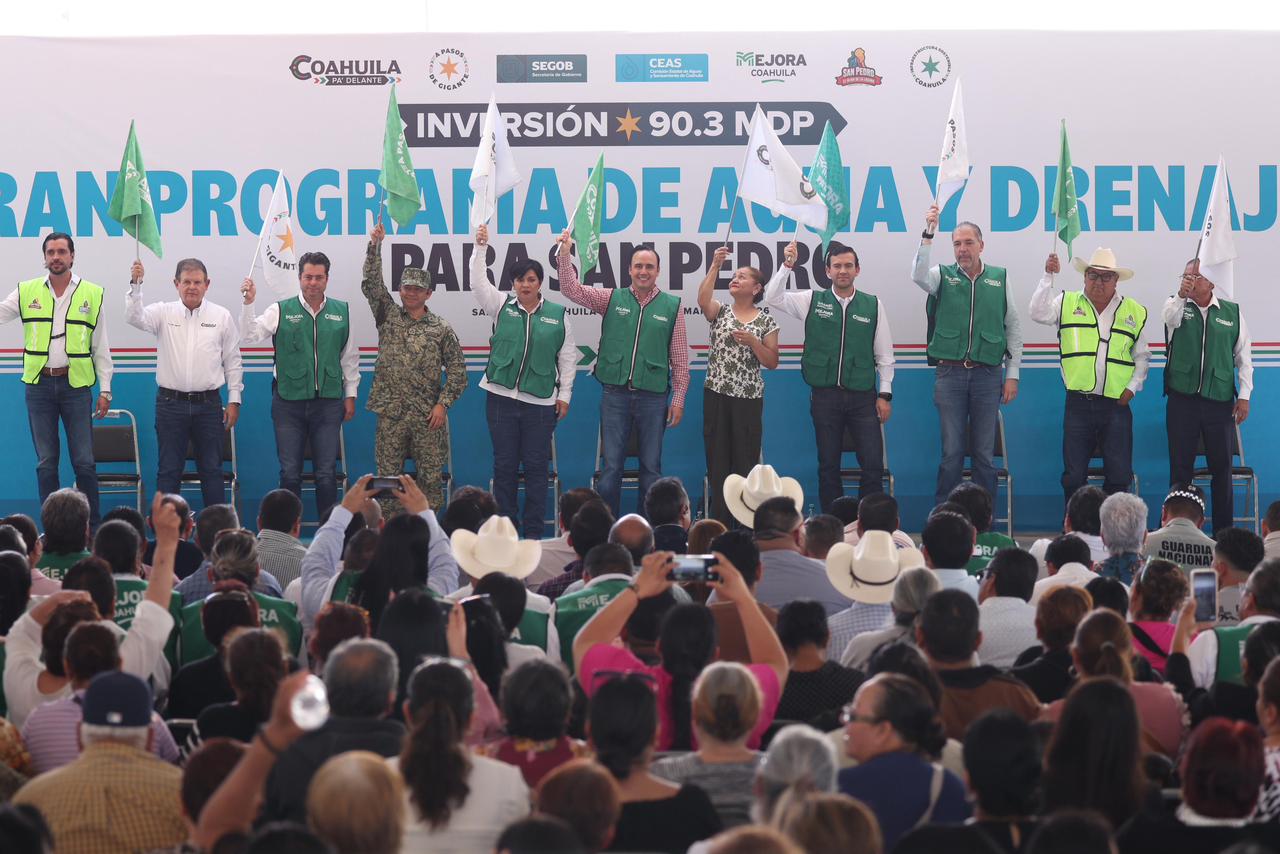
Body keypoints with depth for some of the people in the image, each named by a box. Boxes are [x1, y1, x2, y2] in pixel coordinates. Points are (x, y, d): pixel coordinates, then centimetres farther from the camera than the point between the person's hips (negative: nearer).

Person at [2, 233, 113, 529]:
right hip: (39, 384, 1)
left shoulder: (92, 294, 4)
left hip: (76, 385, -1)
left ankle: (92, 526, 6)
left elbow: (101, 346, 6)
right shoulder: (27, 292, 6)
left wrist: (105, 390, 3)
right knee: (46, 461, 5)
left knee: (84, 461, -2)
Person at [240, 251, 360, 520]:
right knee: (290, 473, 3)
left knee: (326, 473, 2)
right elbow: (249, 336, -8)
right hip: (289, 402, -1)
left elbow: (350, 356, 14)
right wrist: (249, 304, -20)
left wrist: (351, 394, 13)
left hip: (328, 402, 1)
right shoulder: (281, 310, 1)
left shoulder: (342, 311, 7)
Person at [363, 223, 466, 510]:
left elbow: (457, 370, 3)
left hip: (428, 416, -1)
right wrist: (375, 245, -14)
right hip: (391, 413, 1)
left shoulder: (441, 328, 4)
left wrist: (443, 403, -7)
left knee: (430, 477, 2)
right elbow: (371, 284, -3)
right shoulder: (388, 316, 8)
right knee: (389, 476, 3)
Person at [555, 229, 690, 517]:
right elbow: (572, 289, -2)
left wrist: (678, 399, 1)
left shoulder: (672, 306, 4)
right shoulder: (612, 299, 6)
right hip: (615, 394, 0)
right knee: (611, 466, 2)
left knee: (651, 467, 6)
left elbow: (680, 359, 5)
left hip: (653, 396, 0)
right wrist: (564, 255, -16)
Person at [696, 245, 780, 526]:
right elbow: (702, 300, -17)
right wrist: (715, 266, -20)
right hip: (716, 396, 1)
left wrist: (751, 341, -14)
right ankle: (720, 522, 9)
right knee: (718, 460, 3)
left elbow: (772, 363, 1)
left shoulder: (766, 321, 4)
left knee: (746, 460, 1)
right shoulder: (719, 311, 7)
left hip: (748, 399, -1)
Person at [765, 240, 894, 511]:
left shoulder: (873, 305, 5)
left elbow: (884, 353, 7)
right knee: (828, 466, 6)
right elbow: (773, 298, -3)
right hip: (825, 395, 0)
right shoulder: (813, 301, 5)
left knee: (873, 465, -3)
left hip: (863, 396, 0)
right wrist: (787, 266, -15)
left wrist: (885, 394, 3)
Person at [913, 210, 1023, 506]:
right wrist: (929, 233, -26)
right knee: (951, 452, -1)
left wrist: (1012, 374, 6)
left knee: (984, 453, 4)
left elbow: (1014, 328, 10)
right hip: (949, 373, -1)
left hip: (988, 374, 1)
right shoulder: (943, 276, 5)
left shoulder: (1000, 279, 8)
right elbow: (919, 275, -18)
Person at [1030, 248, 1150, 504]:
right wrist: (1048, 277, -13)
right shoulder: (1067, 303, 8)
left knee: (1119, 476, 1)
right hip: (1078, 404, -1)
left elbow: (1142, 356, 15)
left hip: (1117, 404, 1)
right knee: (1073, 476, 1)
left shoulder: (1134, 312, 10)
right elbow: (1038, 313, -9)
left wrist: (1133, 387, 2)